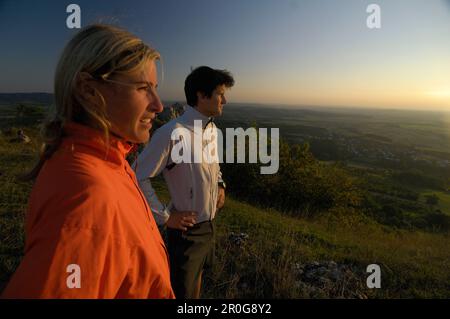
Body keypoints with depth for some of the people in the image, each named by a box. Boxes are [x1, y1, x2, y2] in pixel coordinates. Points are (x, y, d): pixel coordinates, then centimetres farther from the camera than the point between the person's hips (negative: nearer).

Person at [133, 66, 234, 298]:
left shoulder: (212, 129, 1)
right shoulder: (172, 133, -27)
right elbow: (138, 177, -23)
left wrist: (220, 185, 4)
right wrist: (165, 217, -18)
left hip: (209, 224, 8)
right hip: (186, 230, -7)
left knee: (197, 276, 28)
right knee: (183, 291, 12)